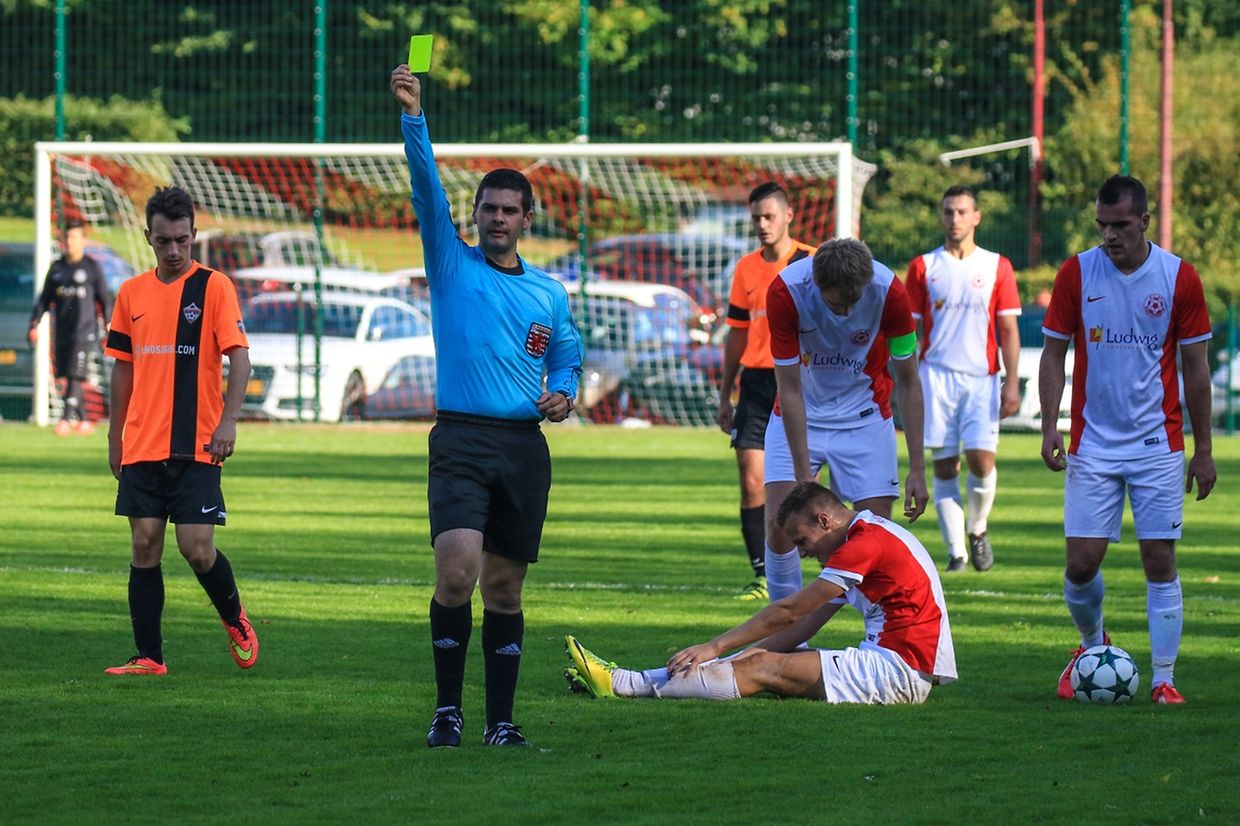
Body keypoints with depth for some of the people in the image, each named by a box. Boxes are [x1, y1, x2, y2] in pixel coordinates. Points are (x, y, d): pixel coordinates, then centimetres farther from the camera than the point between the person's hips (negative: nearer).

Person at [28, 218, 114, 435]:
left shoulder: (92, 267, 1)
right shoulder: (57, 268, 11)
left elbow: (105, 299, 4)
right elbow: (45, 299, 15)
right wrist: (34, 324, 5)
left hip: (84, 333, -5)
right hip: (62, 333, 5)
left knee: (75, 376, -15)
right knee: (65, 378, 4)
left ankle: (67, 419, -18)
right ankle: (82, 420, 14)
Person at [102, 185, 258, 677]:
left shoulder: (214, 286, -2)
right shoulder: (132, 293, 10)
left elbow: (239, 358, -8)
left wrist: (228, 422, -19)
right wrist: (115, 438, 16)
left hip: (196, 447, -4)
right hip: (142, 446, 4)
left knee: (197, 548, -8)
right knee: (144, 545, 0)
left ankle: (235, 619, 21)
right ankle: (149, 656, 5)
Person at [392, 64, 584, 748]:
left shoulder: (548, 294, 13)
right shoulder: (452, 265, 5)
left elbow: (567, 357, 25)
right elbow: (426, 189, -6)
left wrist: (563, 393, 2)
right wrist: (412, 116, -17)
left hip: (524, 447, 3)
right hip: (461, 441, -3)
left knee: (504, 587, 5)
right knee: (456, 571, -19)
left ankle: (500, 719, 11)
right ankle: (447, 708, -8)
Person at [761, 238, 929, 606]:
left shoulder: (889, 292, -24)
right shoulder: (785, 292, -26)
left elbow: (908, 382, -14)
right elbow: (790, 388, -21)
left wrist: (917, 468, -17)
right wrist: (804, 476, -24)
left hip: (864, 417, 0)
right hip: (799, 416, 0)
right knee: (779, 523, -10)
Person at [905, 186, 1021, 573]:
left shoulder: (997, 267, 7)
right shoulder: (924, 267, 7)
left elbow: (1008, 329, 7)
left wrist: (1012, 383, -2)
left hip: (982, 377, -1)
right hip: (936, 376, 1)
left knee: (981, 459, -12)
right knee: (945, 466, -3)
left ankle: (977, 529, 14)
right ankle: (955, 549, 2)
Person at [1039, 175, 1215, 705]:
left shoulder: (1179, 278, -2)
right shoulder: (1076, 274, -1)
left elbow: (1195, 367, 4)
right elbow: (1054, 354, 5)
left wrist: (1203, 449, 4)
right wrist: (1049, 427, -7)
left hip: (1158, 446, 0)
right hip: (1093, 445, 0)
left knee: (1160, 562, -4)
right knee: (1082, 562, -4)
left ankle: (1164, 679, 3)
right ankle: (1093, 643, 24)